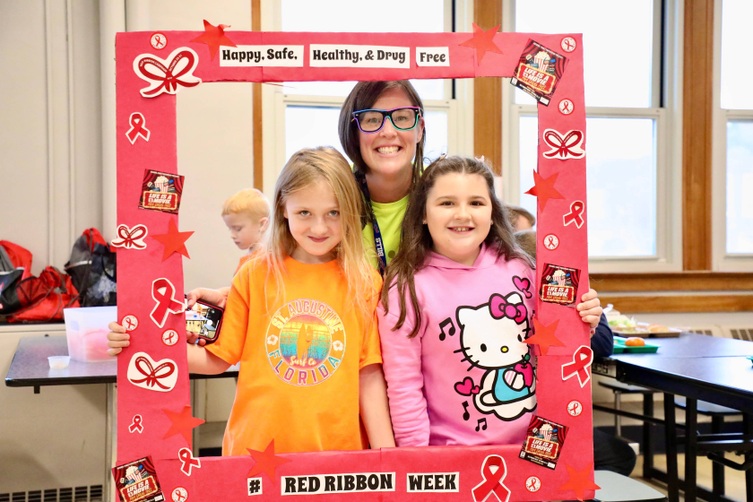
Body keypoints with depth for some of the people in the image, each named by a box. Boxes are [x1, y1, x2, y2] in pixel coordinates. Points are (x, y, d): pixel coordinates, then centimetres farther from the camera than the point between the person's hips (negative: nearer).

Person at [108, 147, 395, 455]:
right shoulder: (255, 275, 0)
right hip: (255, 450, 1)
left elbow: (370, 375, -2)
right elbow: (218, 358, 4)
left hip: (338, 453, 0)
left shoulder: (364, 283, -2)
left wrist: (386, 455, -7)